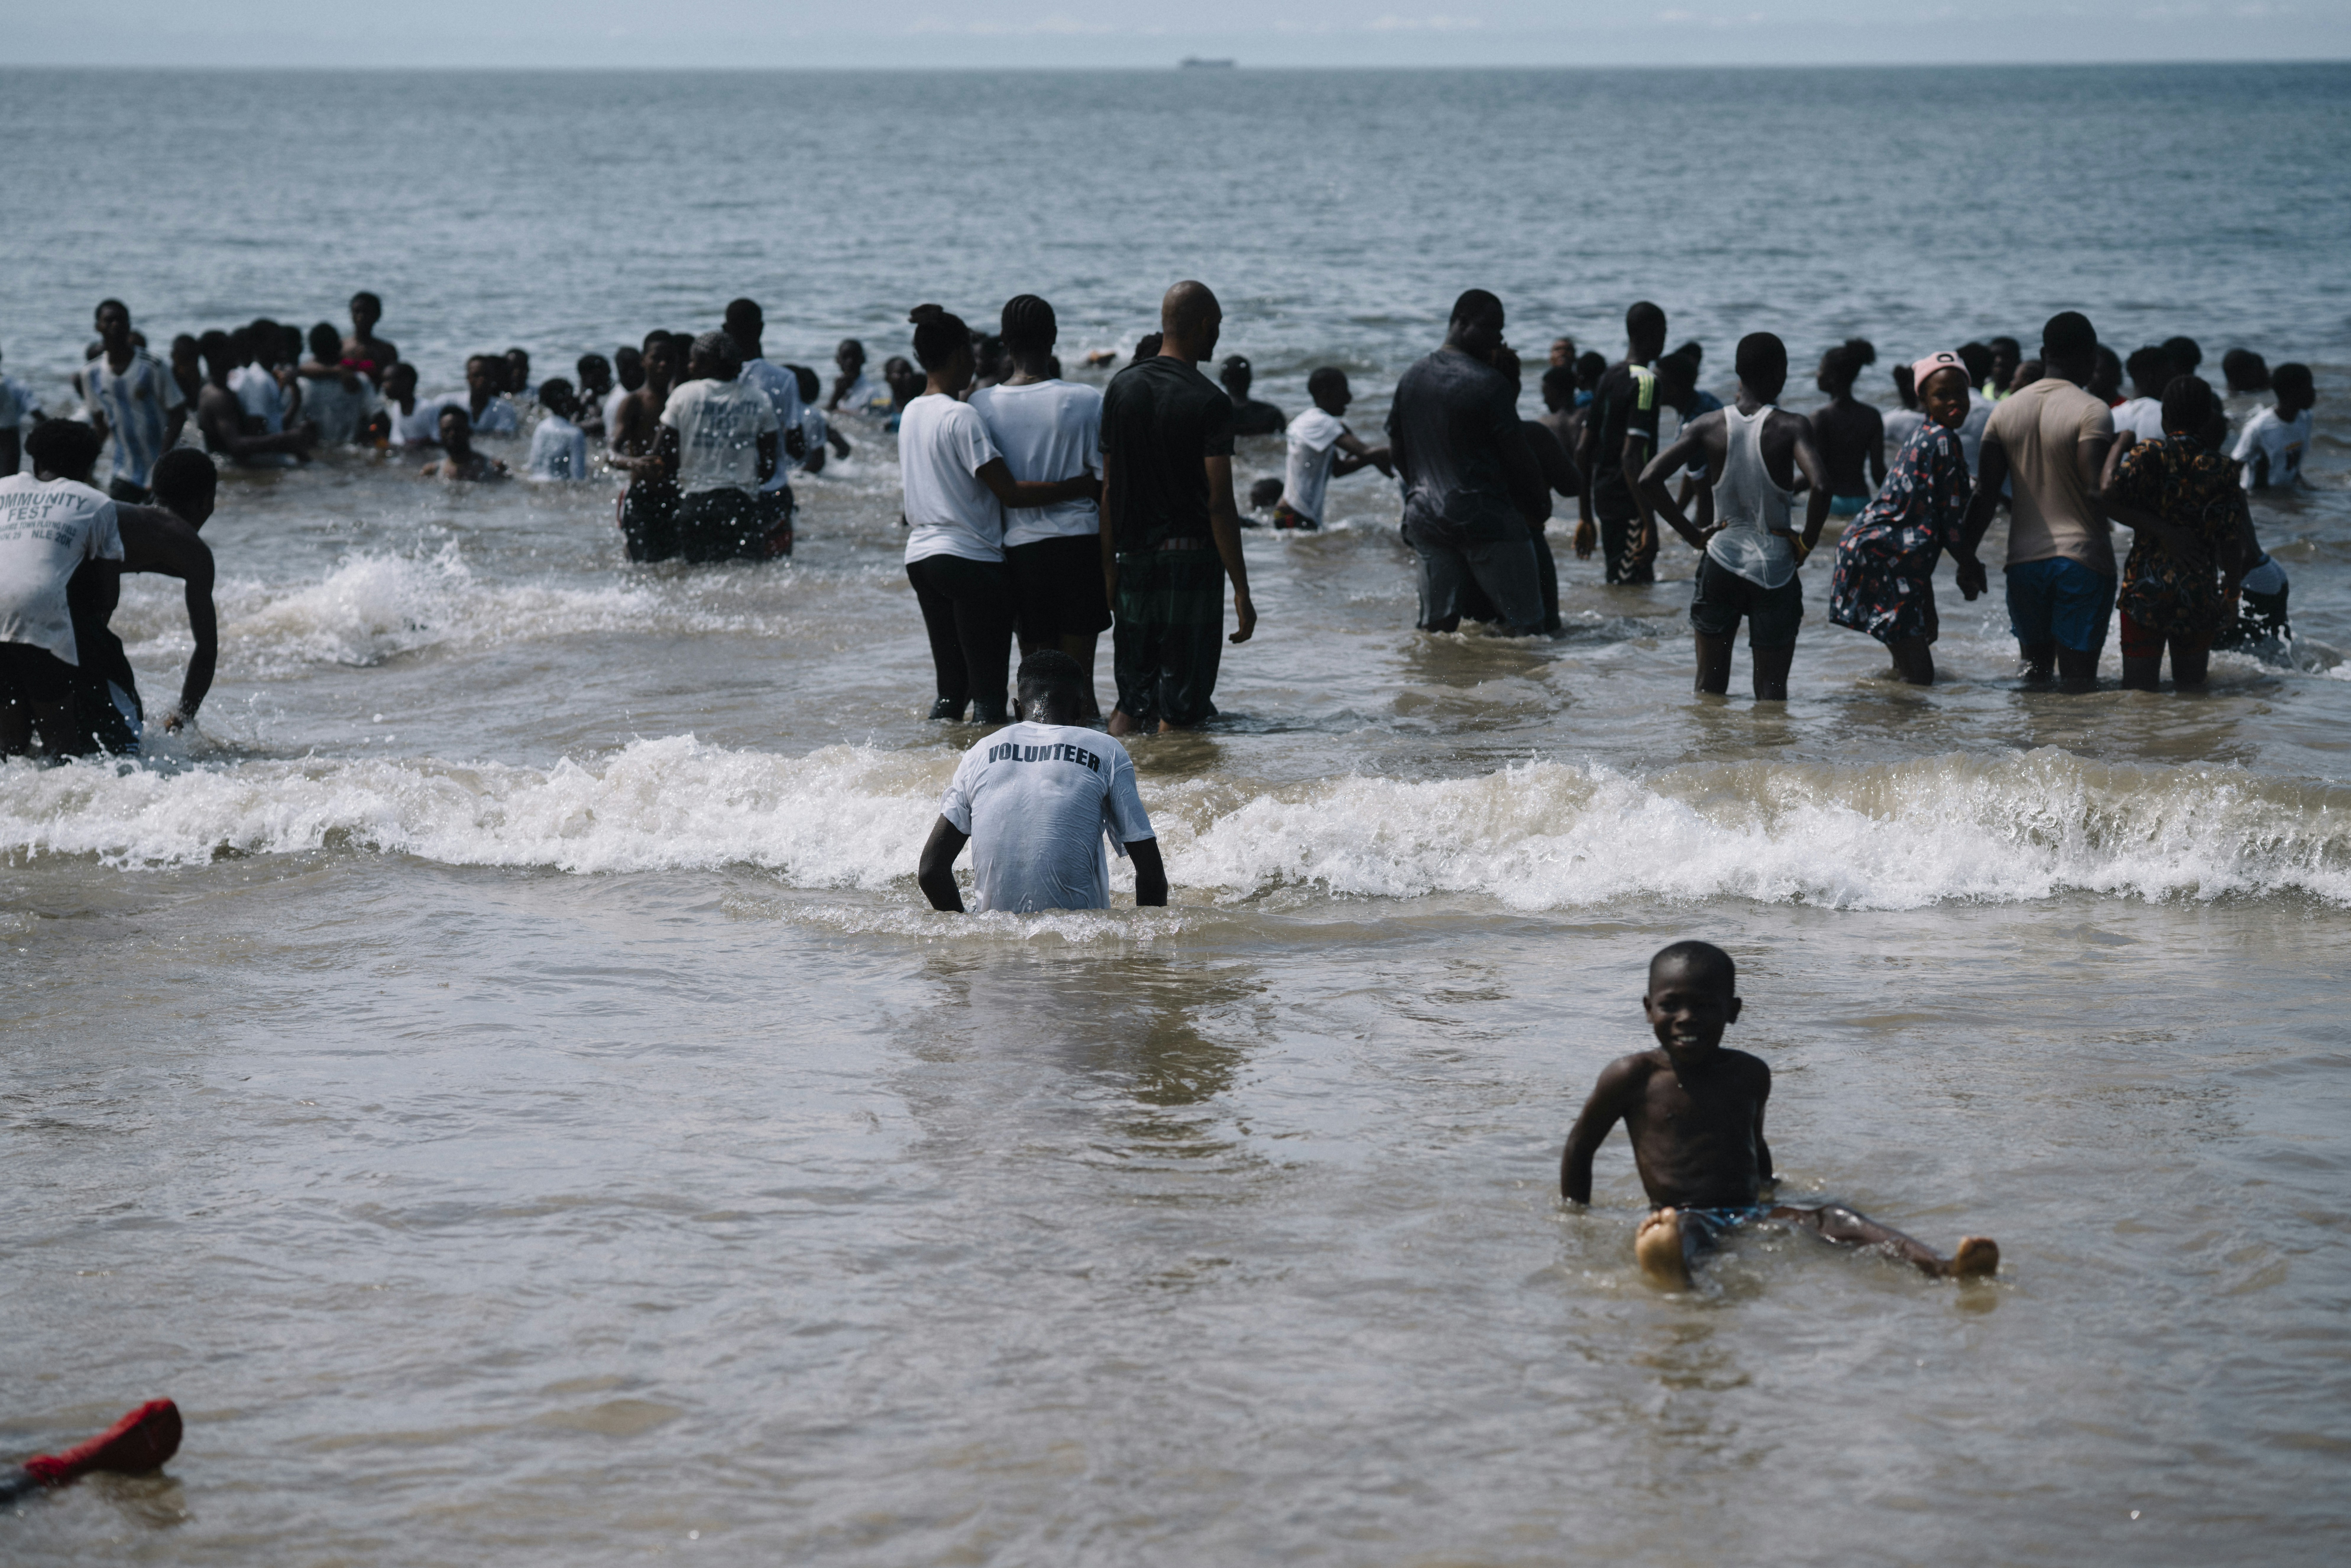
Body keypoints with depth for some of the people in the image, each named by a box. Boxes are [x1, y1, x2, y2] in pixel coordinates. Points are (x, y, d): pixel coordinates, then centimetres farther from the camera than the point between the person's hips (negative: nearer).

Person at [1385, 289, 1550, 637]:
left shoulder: (1413, 377, 9)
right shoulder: (1489, 383, -13)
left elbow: (1396, 446, 17)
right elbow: (1518, 455, -10)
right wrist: (1540, 504, 5)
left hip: (1425, 515, 7)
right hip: (1485, 516, -7)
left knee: (1436, 626, 8)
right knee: (1524, 626, -3)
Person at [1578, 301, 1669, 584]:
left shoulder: (1608, 378, 12)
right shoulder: (1646, 383, -14)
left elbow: (1584, 452, 15)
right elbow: (1631, 457, -22)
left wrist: (1586, 518, 21)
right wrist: (1650, 525, -24)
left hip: (1603, 499, 9)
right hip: (1628, 506, -9)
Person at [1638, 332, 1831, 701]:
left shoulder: (1709, 426, -1)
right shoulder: (1791, 427, -9)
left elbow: (1648, 480, -8)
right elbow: (1820, 486, -25)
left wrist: (1694, 535, 0)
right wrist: (1806, 544, -9)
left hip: (1722, 558, 2)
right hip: (1775, 567, -2)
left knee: (1710, 687, 12)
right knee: (1771, 690, 6)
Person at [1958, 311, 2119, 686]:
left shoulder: (2007, 410, 6)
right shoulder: (2093, 412, -10)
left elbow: (1984, 493, 5)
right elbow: (2096, 492, -19)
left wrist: (1967, 556, 12)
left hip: (2024, 560, 4)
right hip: (2082, 558, -4)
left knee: (2035, 660, 19)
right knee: (2078, 678, -1)